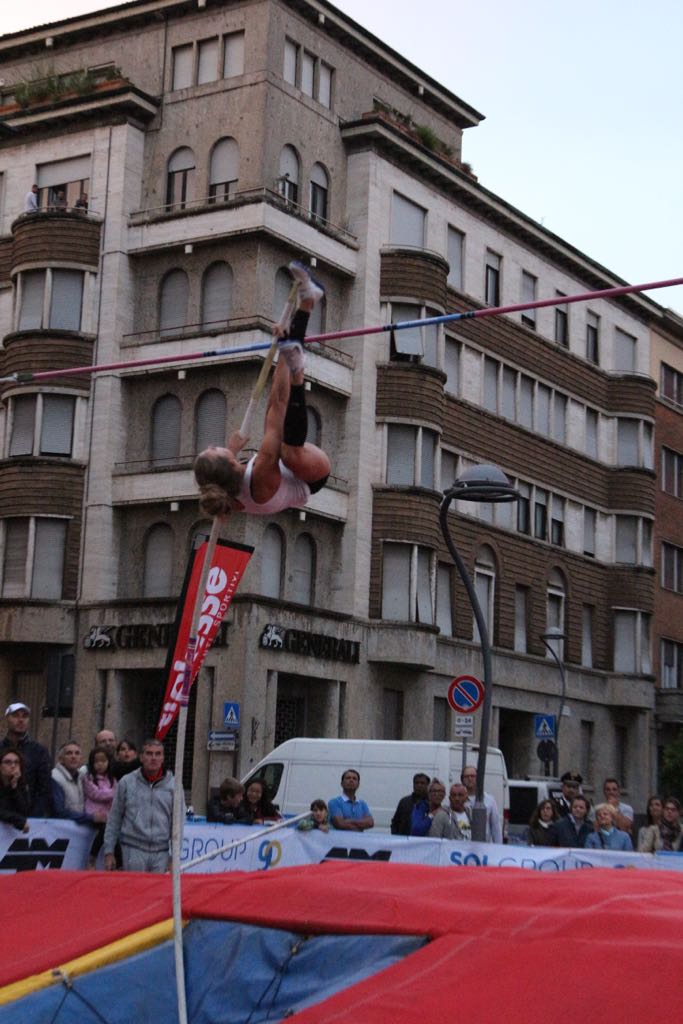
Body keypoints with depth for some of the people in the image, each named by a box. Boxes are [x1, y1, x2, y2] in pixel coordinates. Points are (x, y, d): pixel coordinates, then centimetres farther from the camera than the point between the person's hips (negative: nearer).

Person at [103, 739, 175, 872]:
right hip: (133, 851, -1)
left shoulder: (173, 785, 5)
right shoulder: (126, 782, 4)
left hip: (161, 853, 1)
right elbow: (114, 819, 8)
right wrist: (109, 851, 5)